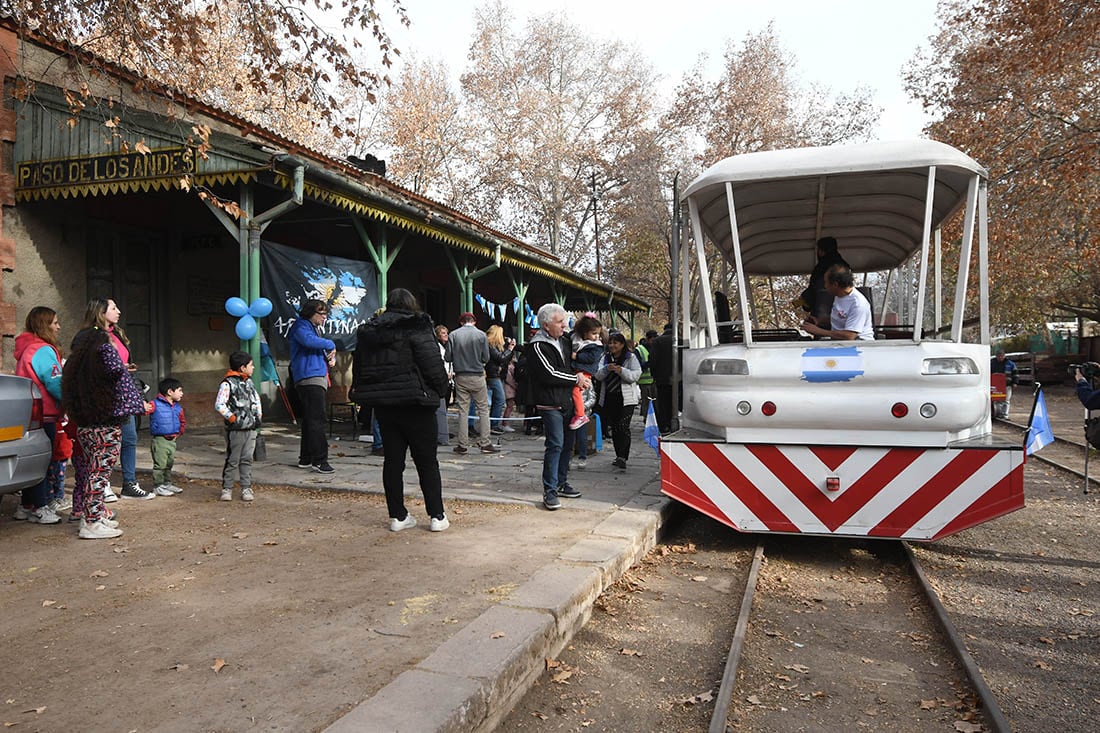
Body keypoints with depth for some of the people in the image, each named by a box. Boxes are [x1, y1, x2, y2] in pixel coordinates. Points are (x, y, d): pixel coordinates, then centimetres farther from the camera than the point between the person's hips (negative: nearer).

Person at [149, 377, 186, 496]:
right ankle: (158, 487, 5)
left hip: (172, 440, 7)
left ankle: (167, 484, 29)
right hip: (160, 440, -7)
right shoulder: (155, 405, -12)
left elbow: (183, 422, 23)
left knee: (169, 464, 17)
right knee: (160, 464, -4)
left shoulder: (178, 408, 10)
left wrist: (179, 433, 16)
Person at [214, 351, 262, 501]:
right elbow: (219, 405, -17)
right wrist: (232, 418, -15)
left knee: (247, 460, 9)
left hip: (251, 428, 6)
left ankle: (246, 488, 14)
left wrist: (259, 415, 15)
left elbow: (256, 398, 25)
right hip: (236, 430, -6)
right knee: (232, 461, 2)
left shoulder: (249, 382, 12)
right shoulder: (227, 384, -12)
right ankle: (227, 488, 13)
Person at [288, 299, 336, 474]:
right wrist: (331, 345, -14)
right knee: (317, 420, -14)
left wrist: (331, 357, 7)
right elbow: (308, 340, -27)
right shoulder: (301, 326, -5)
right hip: (309, 378, -11)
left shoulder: (315, 328, 26)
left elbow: (320, 350, 30)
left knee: (310, 419, 13)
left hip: (318, 377, 11)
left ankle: (305, 459, 19)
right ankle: (319, 460, -15)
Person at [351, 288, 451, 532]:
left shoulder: (367, 332, 10)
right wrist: (441, 390, -1)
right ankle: (437, 516, 6)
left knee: (393, 459, 10)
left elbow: (359, 368, 13)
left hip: (382, 404, 5)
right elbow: (433, 364, -14)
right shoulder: (417, 328, -10)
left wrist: (362, 393, 17)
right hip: (414, 402, -5)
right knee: (427, 460, 3)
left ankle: (397, 516, 13)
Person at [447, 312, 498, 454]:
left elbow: (448, 357, -2)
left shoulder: (453, 335, -3)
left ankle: (463, 445, 8)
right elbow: (486, 358, -3)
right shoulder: (481, 335, -4)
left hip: (460, 377, 1)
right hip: (477, 376, -1)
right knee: (483, 409, 7)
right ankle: (485, 443, 5)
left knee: (462, 410, 6)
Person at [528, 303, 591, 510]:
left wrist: (582, 375, 11)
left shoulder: (565, 339, 11)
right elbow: (550, 374, -20)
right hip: (550, 404, -8)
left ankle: (561, 483, 26)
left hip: (567, 401, 8)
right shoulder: (538, 346, -13)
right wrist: (576, 379, -10)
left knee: (568, 444, 13)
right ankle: (550, 491, -6)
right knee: (555, 444, -12)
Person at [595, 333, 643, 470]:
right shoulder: (605, 359, 13)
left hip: (626, 398, -5)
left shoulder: (631, 358, 1)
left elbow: (636, 375, -9)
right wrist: (606, 369, -17)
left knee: (623, 427, -14)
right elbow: (598, 376, 2)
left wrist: (621, 371, -23)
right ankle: (619, 456, 20)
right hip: (609, 398, 5)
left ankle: (622, 457, -17)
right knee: (614, 428, 10)